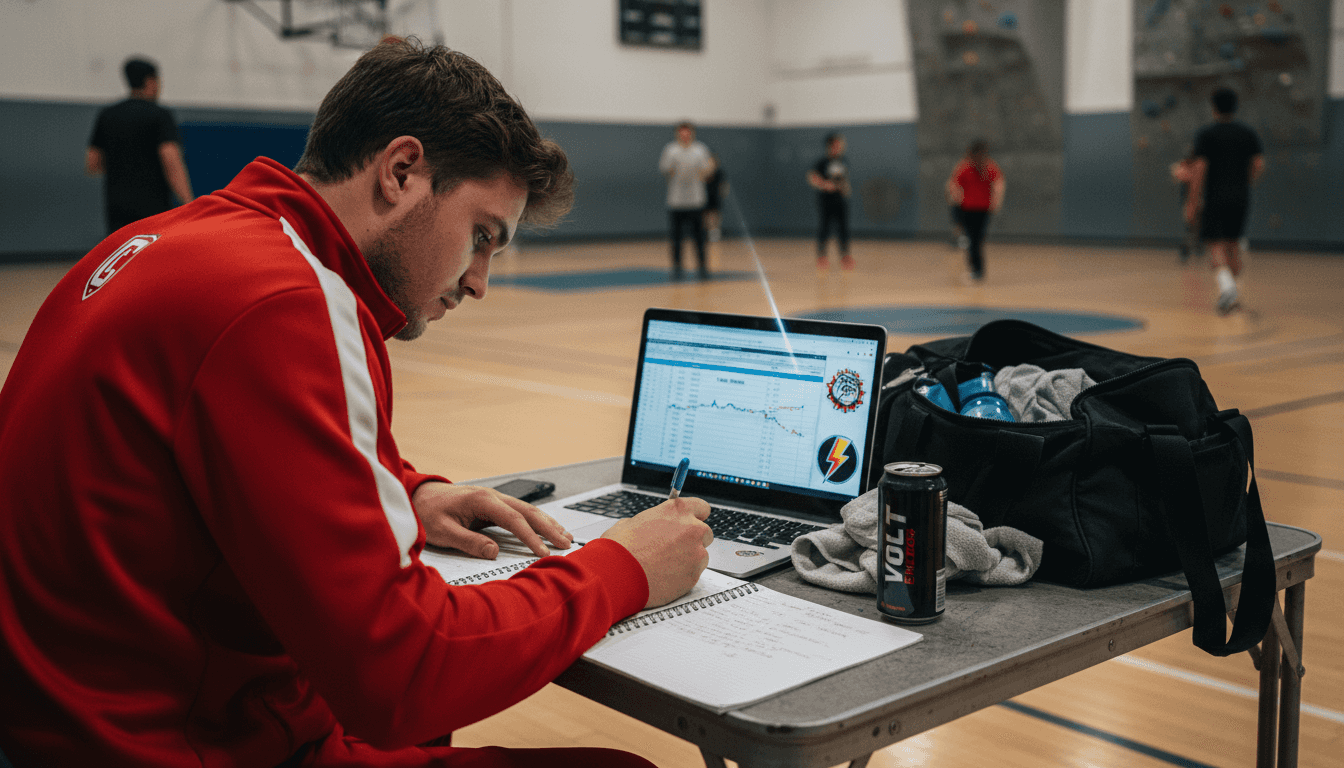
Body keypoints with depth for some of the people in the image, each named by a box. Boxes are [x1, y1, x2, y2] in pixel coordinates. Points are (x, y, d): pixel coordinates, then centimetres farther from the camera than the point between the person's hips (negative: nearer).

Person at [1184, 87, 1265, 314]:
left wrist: (1193, 202, -8)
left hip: (1214, 198, -4)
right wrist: (1245, 183, 19)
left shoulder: (1206, 134, -5)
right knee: (1232, 244, 16)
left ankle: (1225, 281, -29)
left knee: (1215, 244, -1)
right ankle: (1231, 297, 17)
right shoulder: (1248, 133, 8)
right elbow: (1259, 164, 2)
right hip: (1240, 198, 4)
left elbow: (1199, 168, -11)